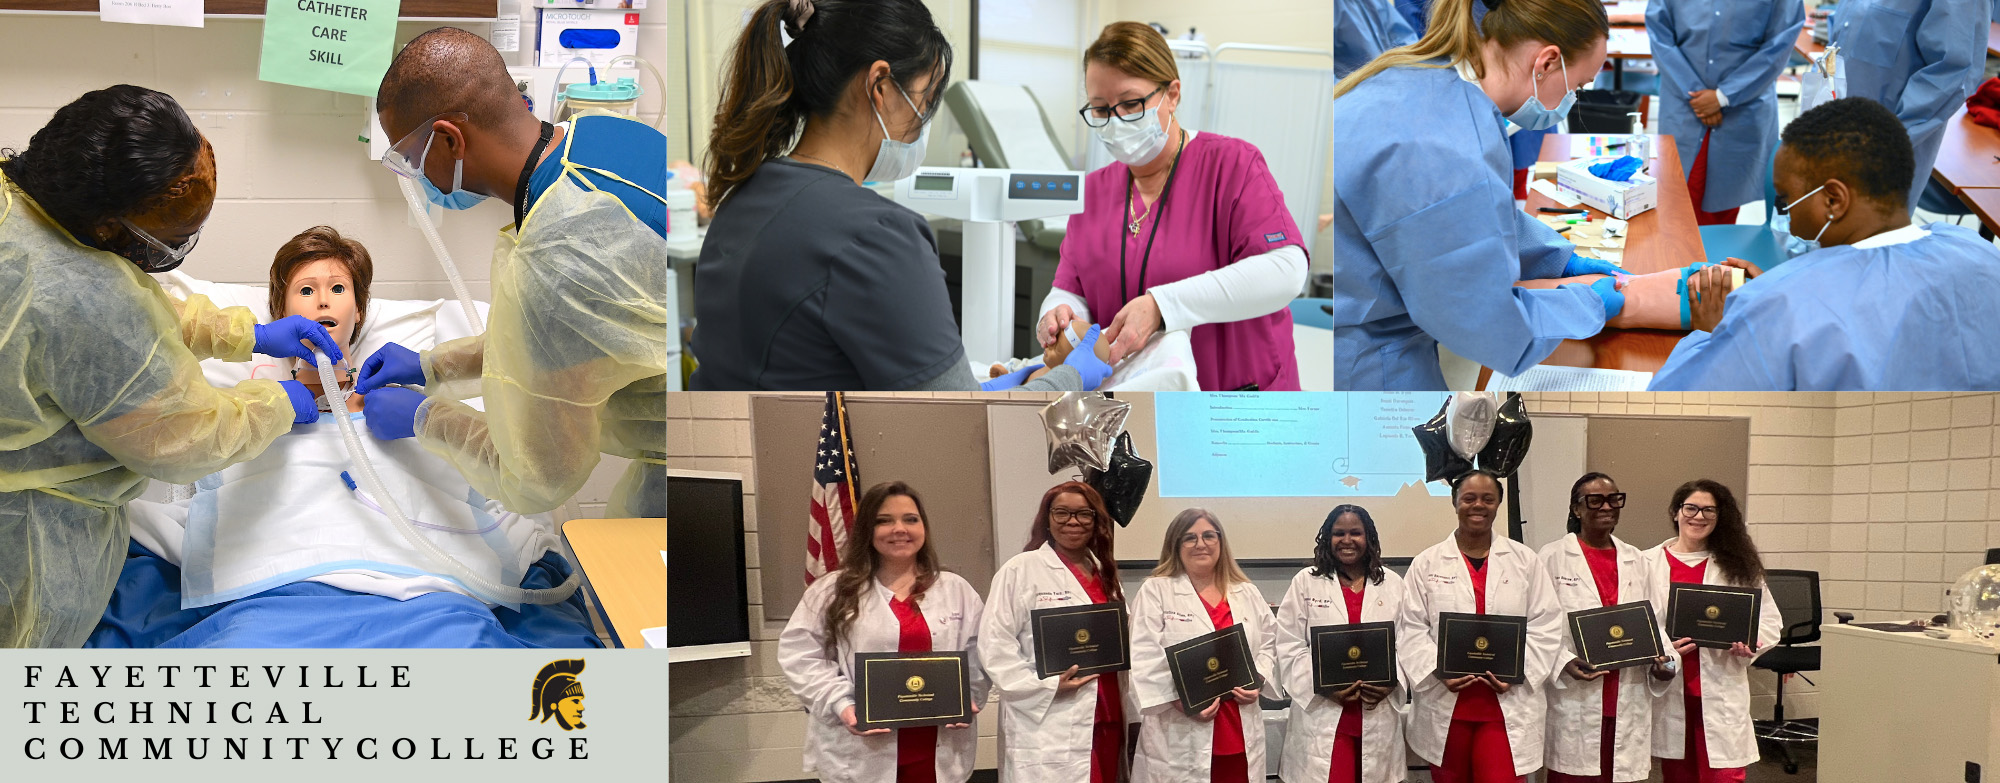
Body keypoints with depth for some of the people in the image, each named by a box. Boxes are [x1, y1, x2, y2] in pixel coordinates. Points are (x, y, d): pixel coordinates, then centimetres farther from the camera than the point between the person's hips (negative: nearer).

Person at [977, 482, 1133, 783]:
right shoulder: (1021, 570, -3)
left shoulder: (1105, 573, 17)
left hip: (1107, 720, 6)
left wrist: (1131, 711, 8)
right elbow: (995, 645, -10)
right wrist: (1046, 685, -18)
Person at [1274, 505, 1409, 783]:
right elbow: (1290, 648, -1)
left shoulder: (1393, 585, 10)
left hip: (1378, 718, 2)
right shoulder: (1305, 583, 4)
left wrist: (1392, 683, -9)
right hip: (1322, 718, -2)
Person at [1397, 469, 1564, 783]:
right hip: (1444, 704, 1)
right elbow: (1410, 630, 0)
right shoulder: (1427, 564, 4)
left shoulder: (1525, 560, 6)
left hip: (1509, 704, -1)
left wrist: (1518, 671, -11)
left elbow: (1546, 626, 3)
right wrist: (1439, 671, -14)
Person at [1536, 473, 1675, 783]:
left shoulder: (1635, 560, 15)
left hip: (1629, 702, 4)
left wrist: (1663, 661, -4)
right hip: (1574, 700, -4)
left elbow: (1654, 621, 15)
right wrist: (1564, 663, -18)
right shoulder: (1553, 557, 0)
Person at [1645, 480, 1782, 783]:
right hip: (1669, 692, 1)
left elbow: (1770, 620, 8)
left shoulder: (1738, 565, 8)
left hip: (1720, 690, 0)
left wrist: (1750, 643, -11)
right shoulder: (1650, 564, 4)